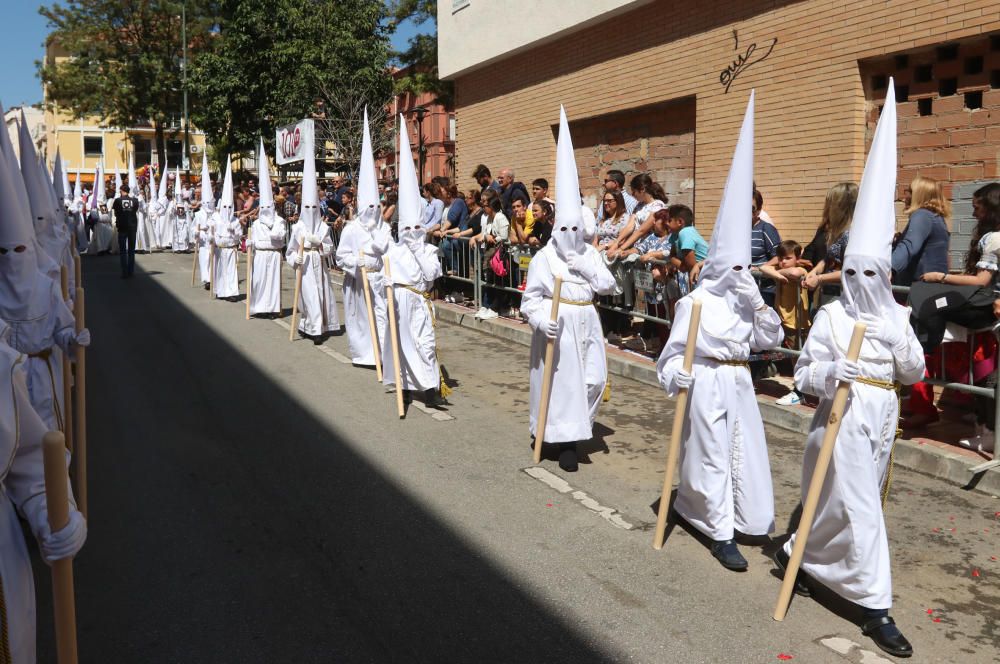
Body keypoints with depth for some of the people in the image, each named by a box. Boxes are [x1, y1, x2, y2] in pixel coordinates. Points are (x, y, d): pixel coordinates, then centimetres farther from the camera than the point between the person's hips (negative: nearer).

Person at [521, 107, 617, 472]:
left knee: (593, 381, 4)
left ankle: (574, 428, 26)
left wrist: (588, 268, -14)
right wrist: (541, 320, -24)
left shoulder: (590, 254, 6)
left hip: (585, 325, 4)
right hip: (555, 327, -4)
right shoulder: (543, 258, -7)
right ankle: (563, 441, 13)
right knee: (558, 381, 1)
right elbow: (530, 299, -8)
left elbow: (608, 286, -1)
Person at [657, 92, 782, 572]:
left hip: (738, 382, 6)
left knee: (743, 452, 12)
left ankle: (744, 518, 35)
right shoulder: (694, 302, -10)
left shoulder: (745, 300, 6)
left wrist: (759, 305, -11)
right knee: (712, 454, 1)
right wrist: (675, 374, -25)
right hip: (707, 384, -6)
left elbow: (769, 341, 1)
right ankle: (721, 535, 10)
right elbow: (675, 348, -8)